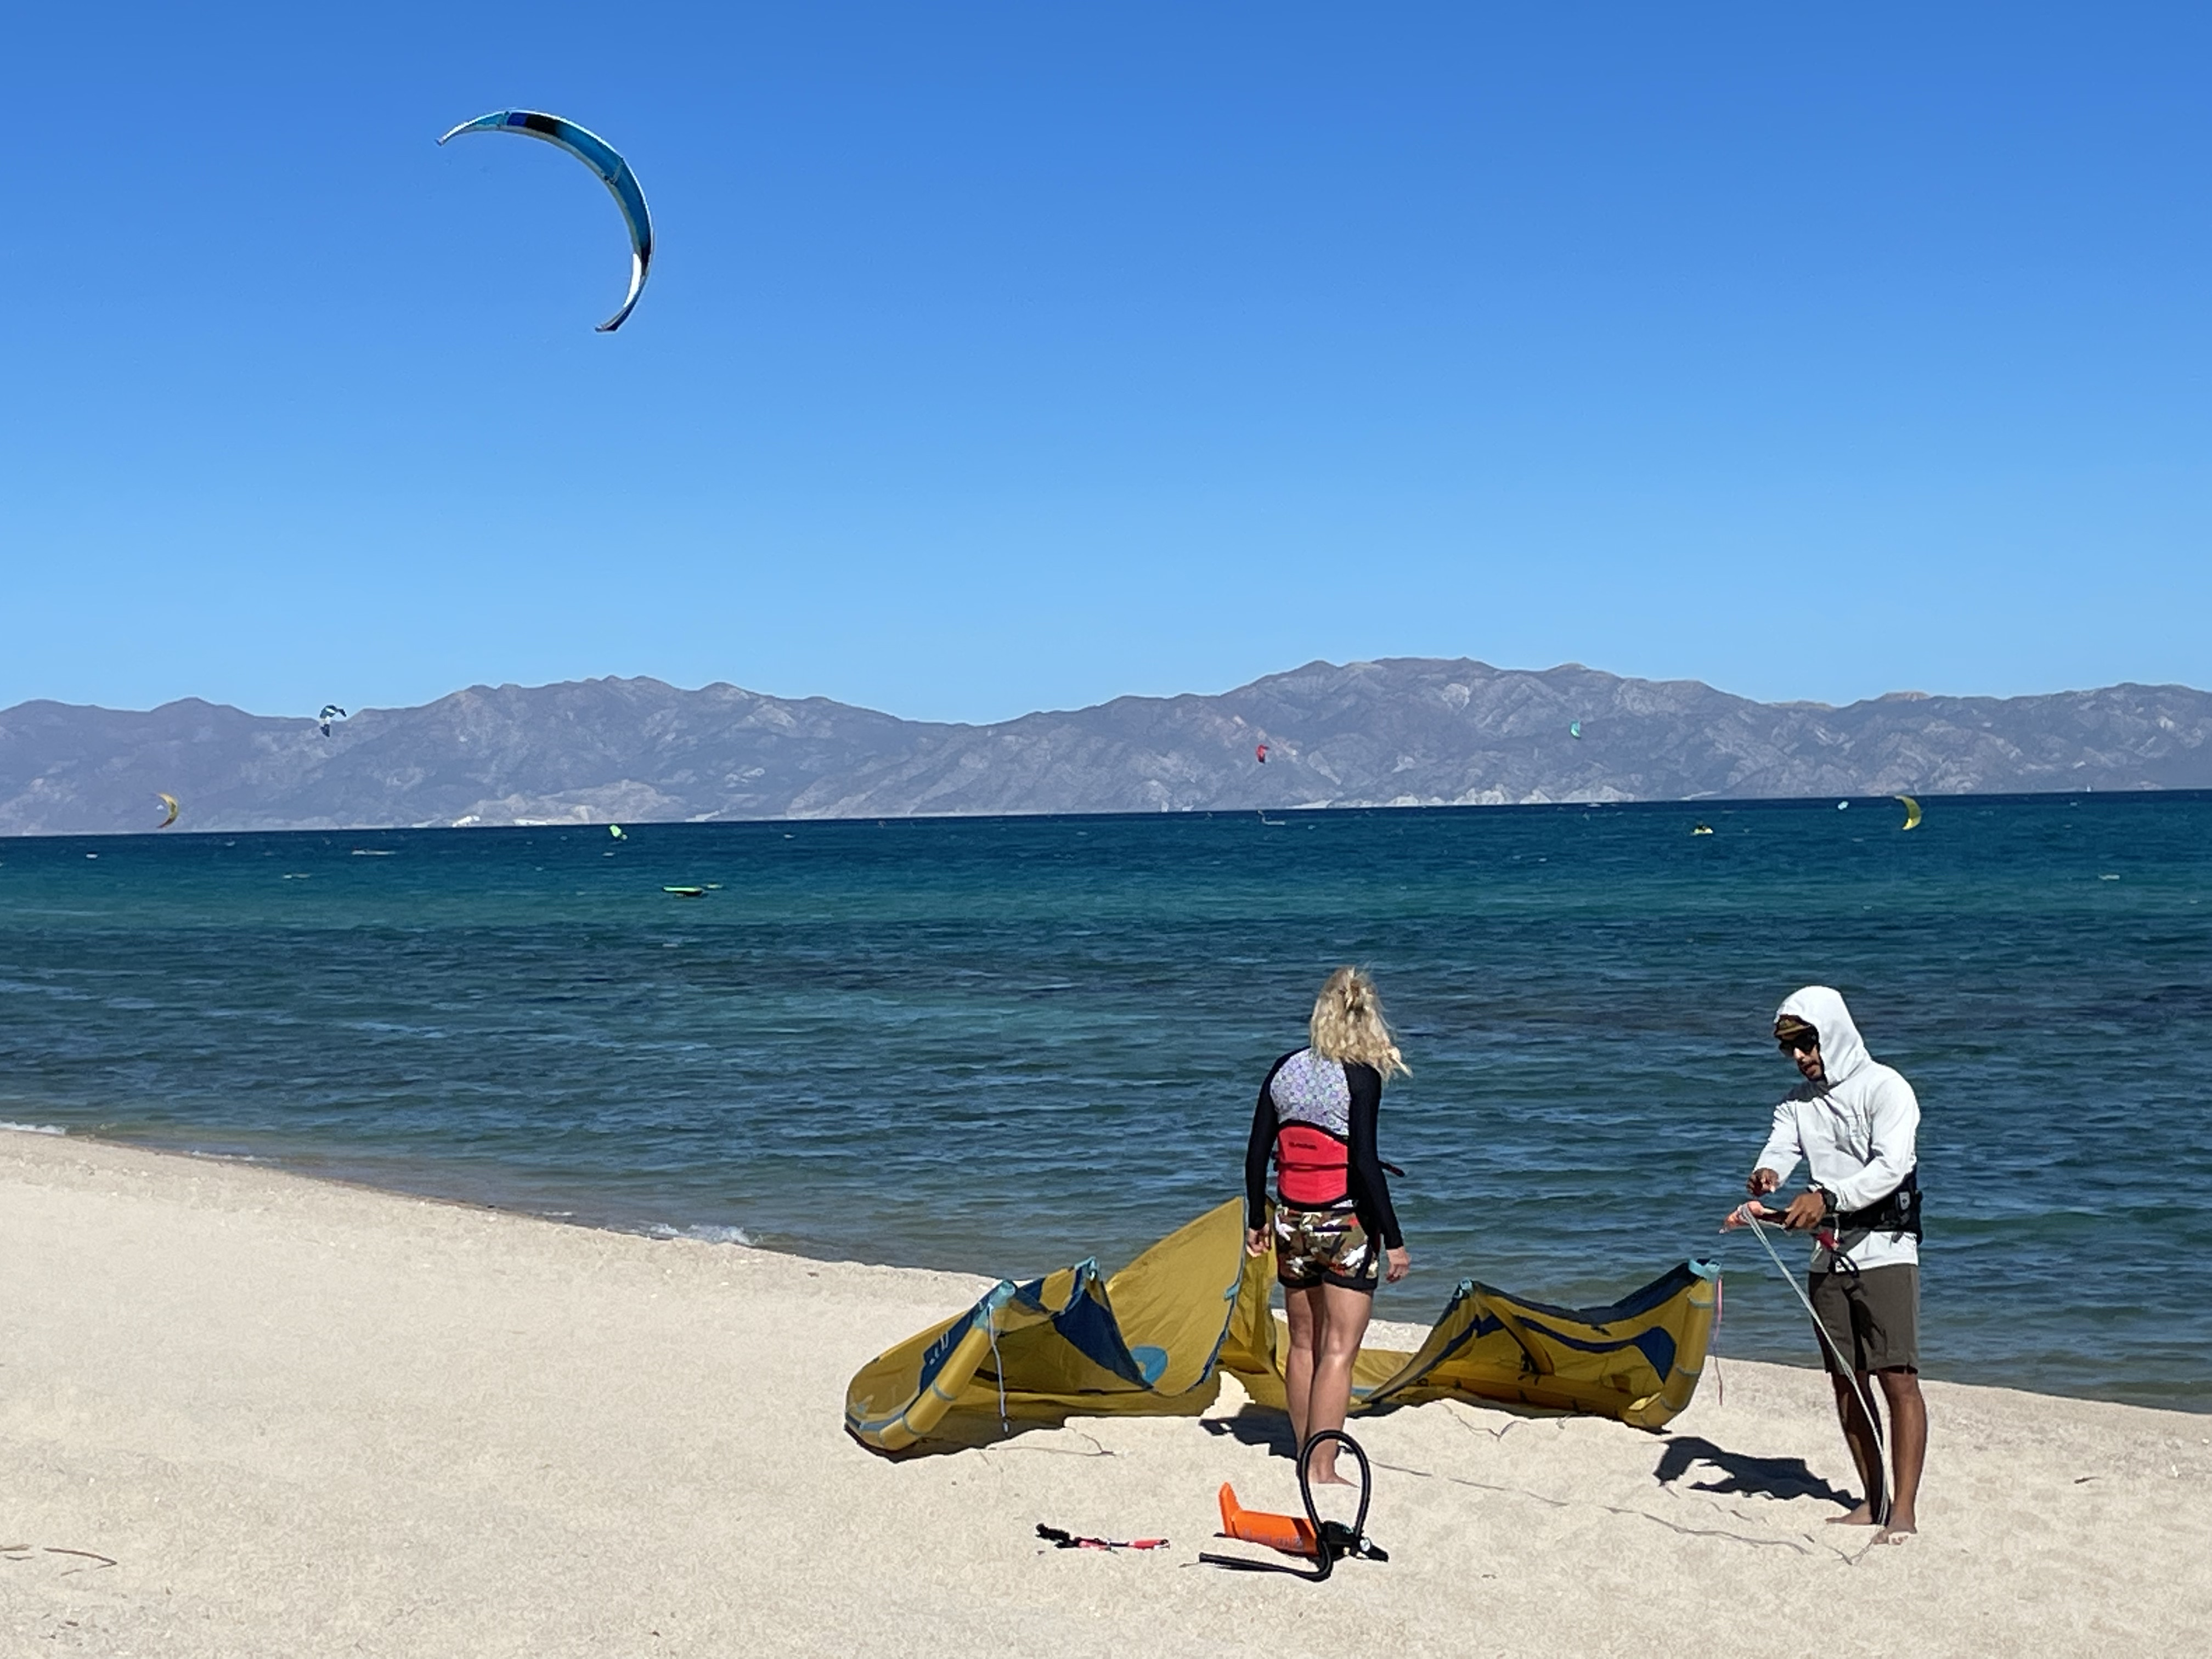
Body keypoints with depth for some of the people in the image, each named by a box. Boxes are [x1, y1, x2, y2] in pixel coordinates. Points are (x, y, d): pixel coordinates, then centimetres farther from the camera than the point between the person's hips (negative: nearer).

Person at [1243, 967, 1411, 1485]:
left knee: (1304, 1344, 16)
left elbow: (1257, 1153, 5)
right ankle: (1322, 1468, -3)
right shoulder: (1360, 1077, -12)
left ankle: (1307, 1456, 25)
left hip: (1293, 1225, 5)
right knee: (1339, 1349, -1)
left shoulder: (1285, 1070, 3)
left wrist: (1256, 1222, 17)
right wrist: (1394, 1241, -13)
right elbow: (1365, 1163, -17)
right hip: (1347, 1226, -5)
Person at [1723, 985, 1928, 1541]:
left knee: (1898, 1378, -10)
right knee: (1846, 1381, 8)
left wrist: (1828, 1197, -29)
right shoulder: (1798, 1103, 14)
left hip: (1884, 1250, -6)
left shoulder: (1884, 1088, -5)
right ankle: (1872, 1500, 18)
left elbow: (1891, 1167, -17)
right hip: (1828, 1256, 6)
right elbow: (1779, 1149, -2)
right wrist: (1764, 1176, -26)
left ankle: (1903, 1511, -12)